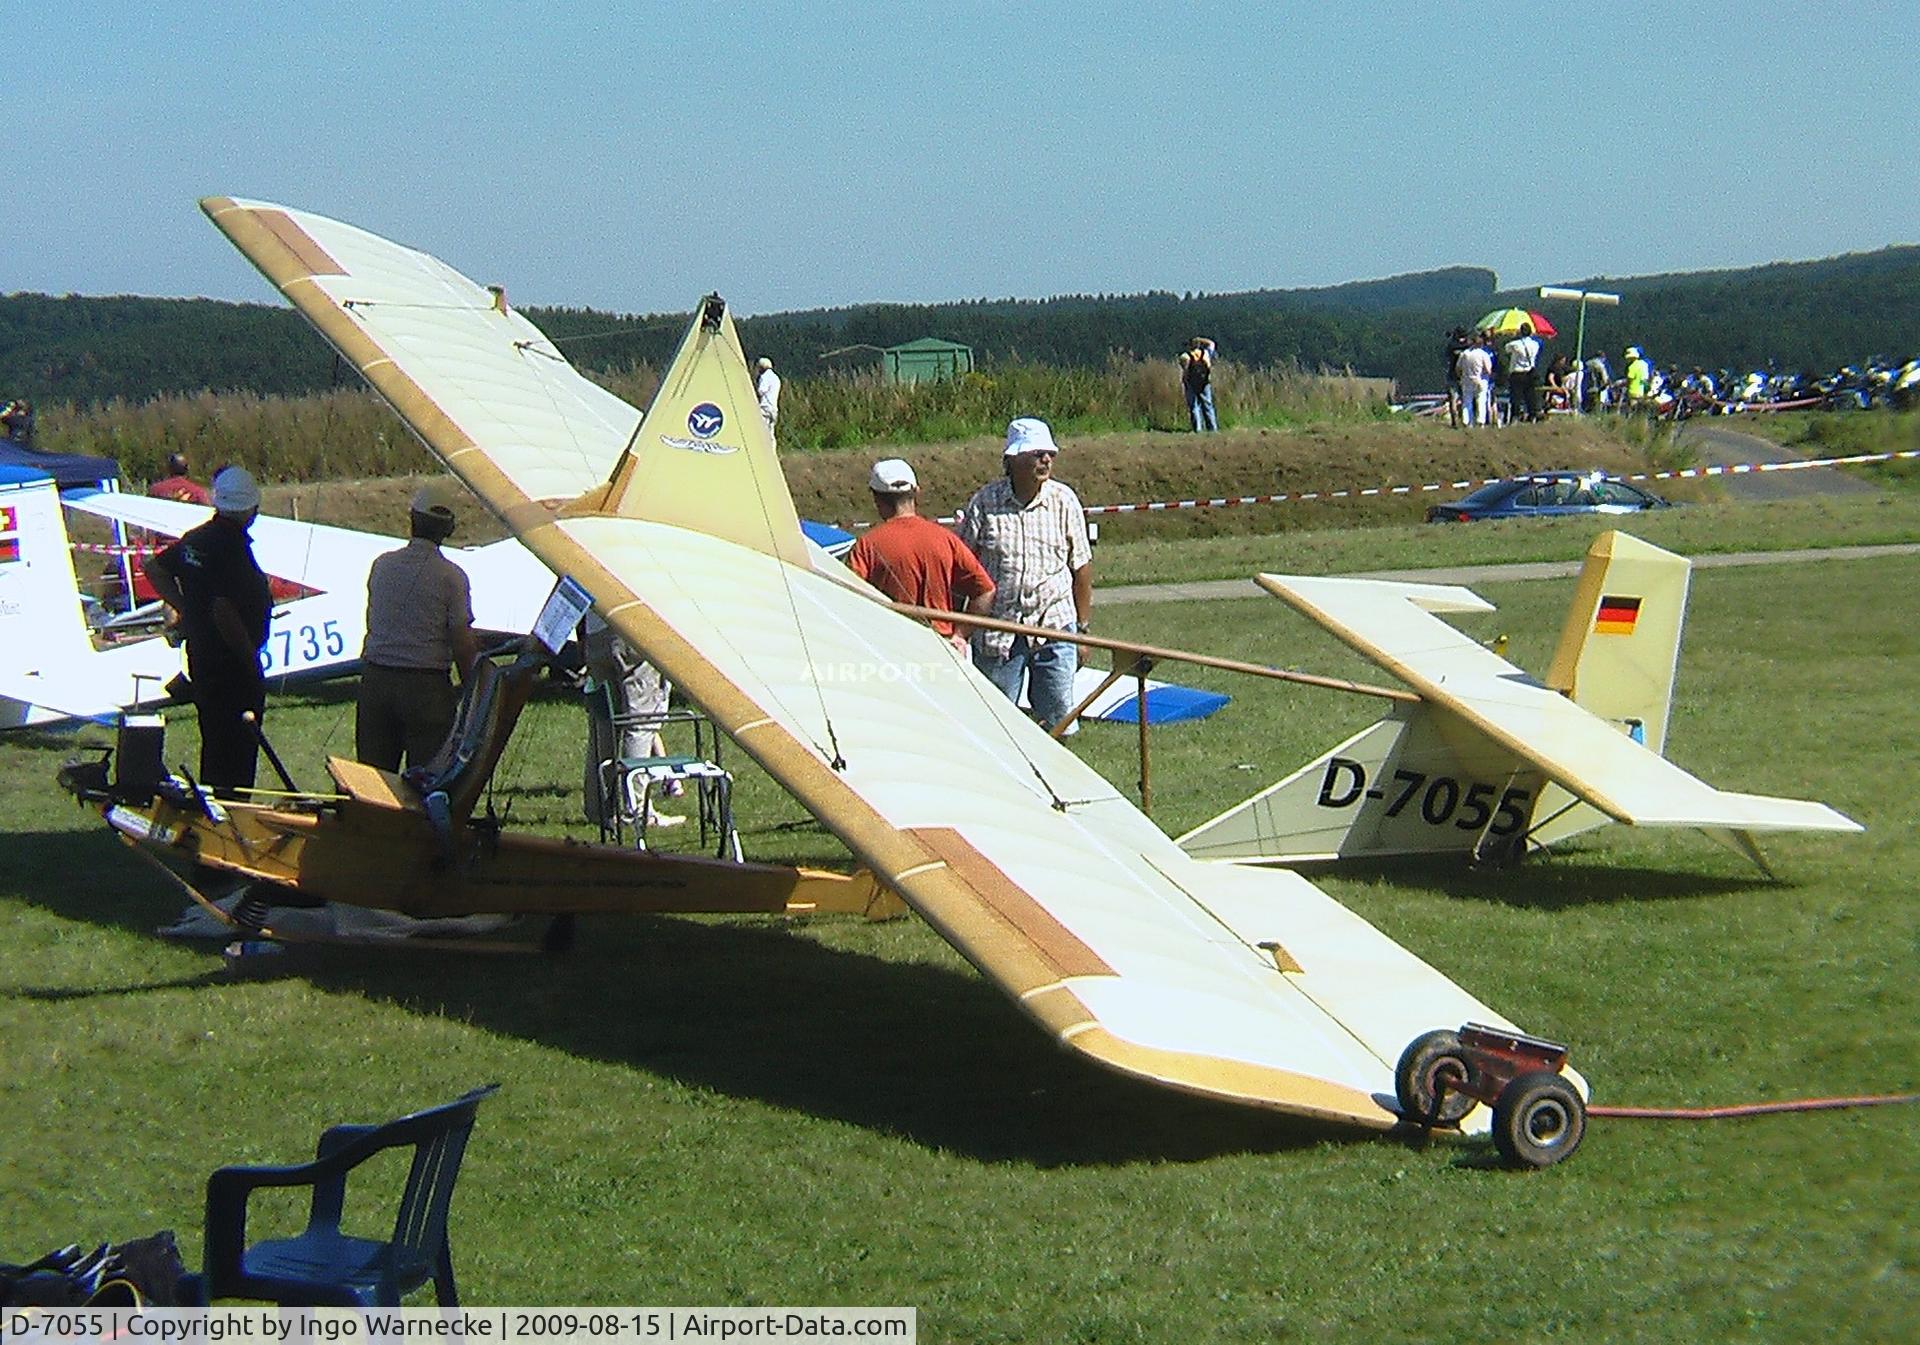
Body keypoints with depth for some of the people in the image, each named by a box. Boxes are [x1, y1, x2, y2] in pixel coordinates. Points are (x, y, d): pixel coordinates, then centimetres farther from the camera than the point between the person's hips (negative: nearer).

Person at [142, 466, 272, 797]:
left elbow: (155, 569, 19)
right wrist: (250, 656, -17)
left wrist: (184, 608, 16)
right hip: (230, 663, -9)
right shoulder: (231, 547, -21)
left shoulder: (196, 538, 7)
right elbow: (223, 611, -28)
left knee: (213, 741, 19)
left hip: (199, 657, 9)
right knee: (237, 747, -3)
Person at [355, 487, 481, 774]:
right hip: (426, 685, -4)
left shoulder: (382, 565, 4)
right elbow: (463, 642, -9)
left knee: (373, 771, 10)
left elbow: (372, 623, 11)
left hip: (375, 678, 4)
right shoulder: (451, 576, -10)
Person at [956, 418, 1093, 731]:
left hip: (1055, 626, 1)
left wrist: (1083, 629, 8)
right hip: (996, 631, -1)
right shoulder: (985, 502, -3)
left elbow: (1081, 567, 8)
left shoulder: (1064, 500, 1)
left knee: (1057, 717, 1)